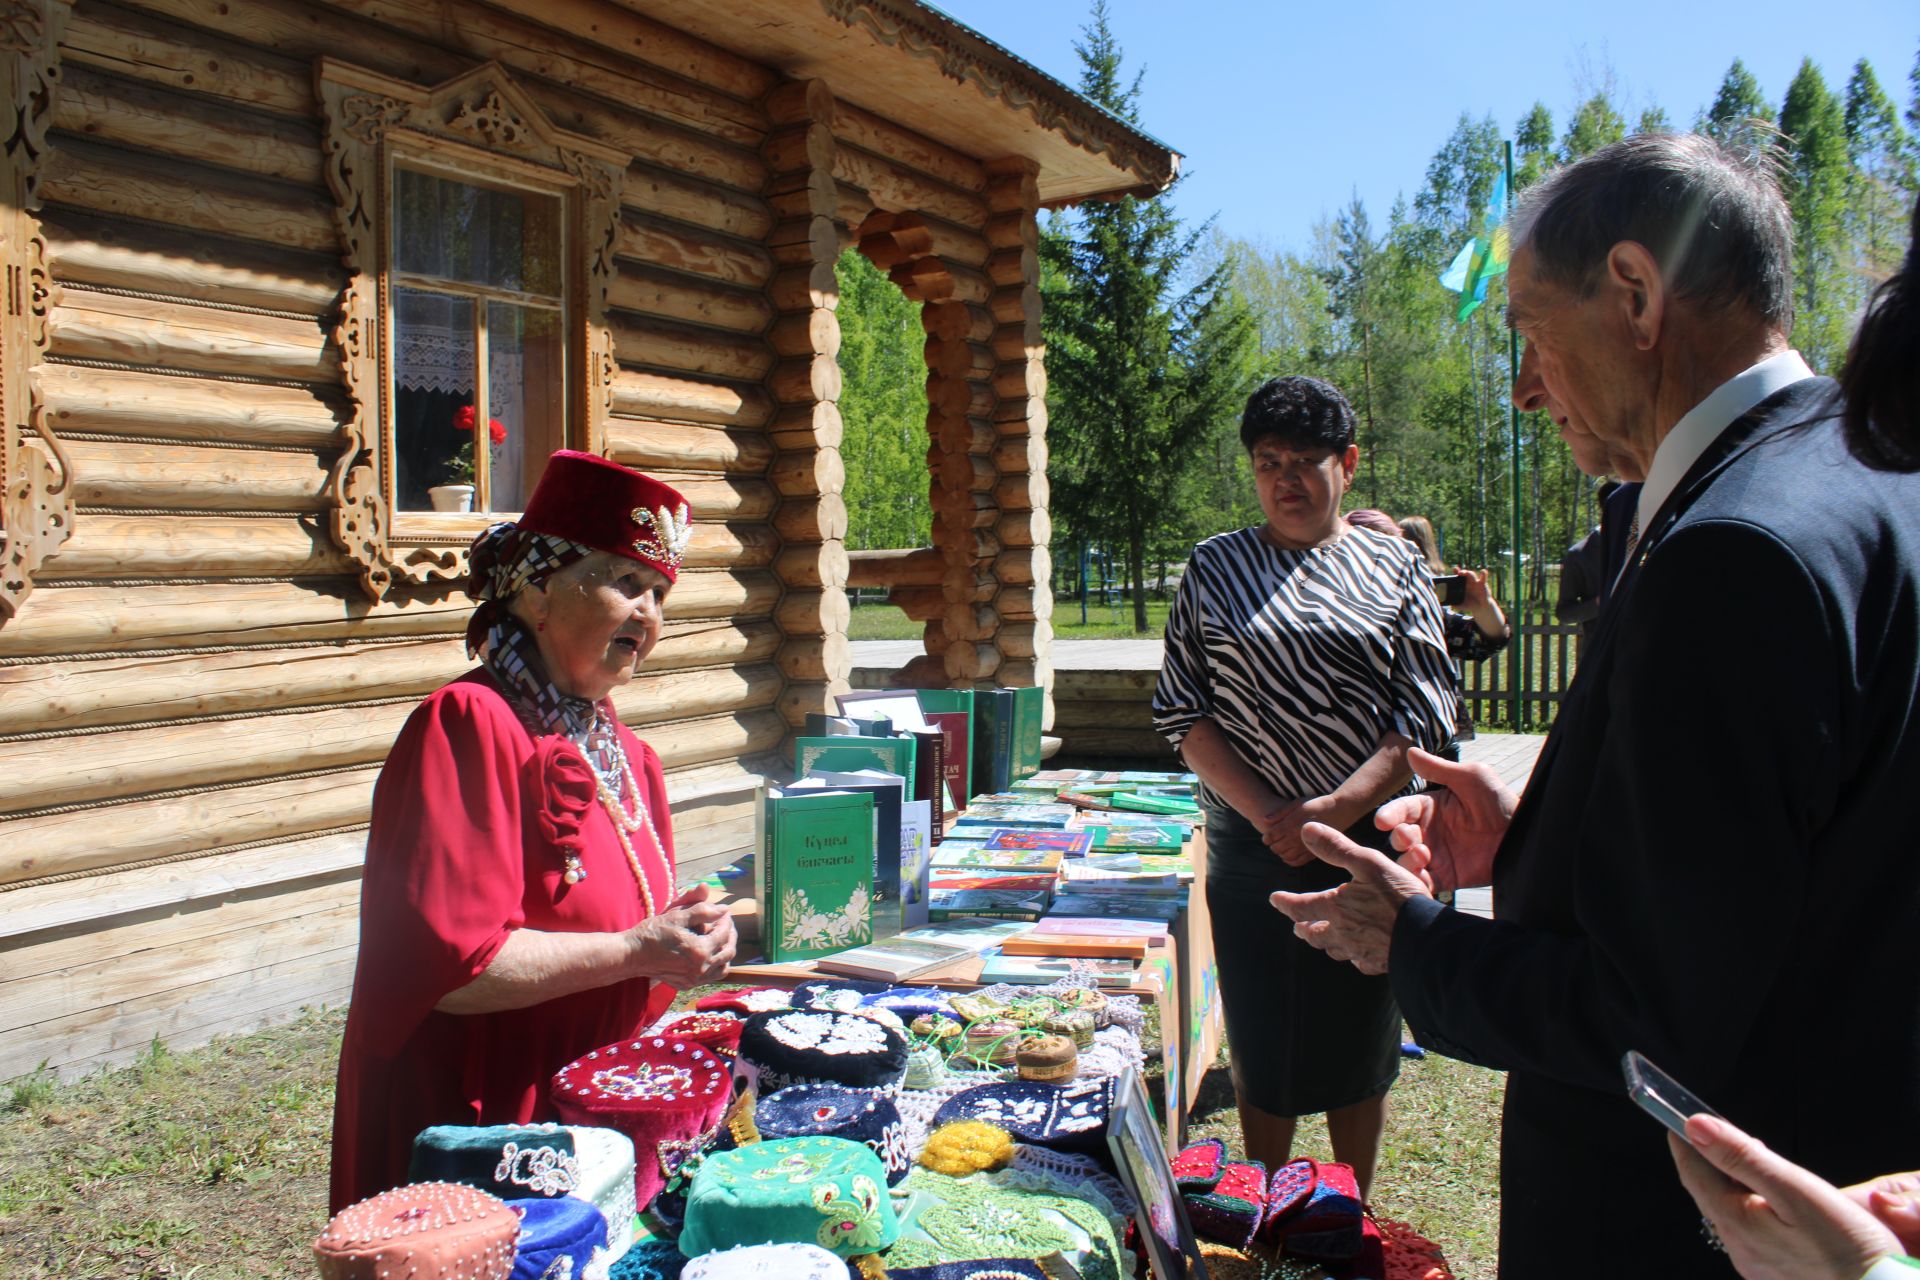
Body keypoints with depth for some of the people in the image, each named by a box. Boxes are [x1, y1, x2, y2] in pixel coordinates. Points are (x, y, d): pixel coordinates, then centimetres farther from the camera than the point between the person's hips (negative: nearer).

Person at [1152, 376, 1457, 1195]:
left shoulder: (1393, 566, 4)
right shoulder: (1215, 568, 6)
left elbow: (1425, 713, -2)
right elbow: (1180, 710, 1)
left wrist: (1335, 808, -16)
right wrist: (1263, 809, -11)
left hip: (1370, 840, 0)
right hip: (1252, 845, 0)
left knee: (1360, 1042, 11)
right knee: (1262, 1044, 9)